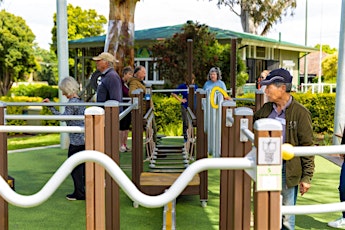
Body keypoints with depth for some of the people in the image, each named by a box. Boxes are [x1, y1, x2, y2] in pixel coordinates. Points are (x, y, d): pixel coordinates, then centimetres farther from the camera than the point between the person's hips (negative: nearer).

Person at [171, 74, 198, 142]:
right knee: (186, 122, 0)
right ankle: (185, 137, 11)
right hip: (185, 107, -3)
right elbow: (173, 93, 2)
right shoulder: (182, 86, -3)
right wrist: (180, 100, -4)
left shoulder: (195, 87, 7)